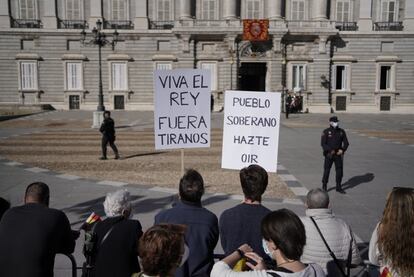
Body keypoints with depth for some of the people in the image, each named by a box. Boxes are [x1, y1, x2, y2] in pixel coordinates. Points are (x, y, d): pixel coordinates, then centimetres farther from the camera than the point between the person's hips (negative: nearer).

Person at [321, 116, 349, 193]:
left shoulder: (341, 131, 4)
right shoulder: (326, 132, -6)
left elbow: (346, 143, 5)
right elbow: (323, 144, -11)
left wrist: (342, 150, -11)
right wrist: (331, 150, -21)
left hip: (338, 154, 3)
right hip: (329, 155, -3)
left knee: (339, 171, 3)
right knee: (326, 170, 2)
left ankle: (338, 187, 16)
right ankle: (324, 186, 17)